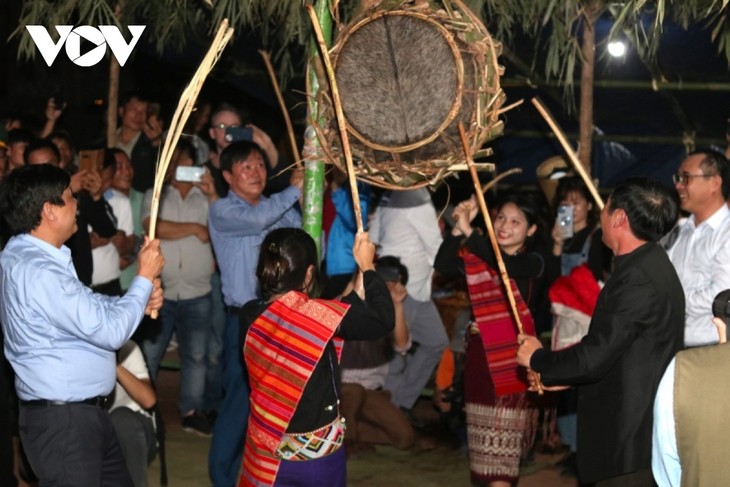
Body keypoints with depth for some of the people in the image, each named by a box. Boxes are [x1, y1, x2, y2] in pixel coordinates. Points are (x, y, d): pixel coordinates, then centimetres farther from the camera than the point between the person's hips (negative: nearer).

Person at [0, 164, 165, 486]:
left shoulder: (28, 254, 9)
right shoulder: (37, 271, -26)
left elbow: (87, 305, 17)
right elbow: (111, 331, -24)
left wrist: (141, 300, 0)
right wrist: (144, 278, -10)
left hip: (83, 411, 11)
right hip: (63, 420, -11)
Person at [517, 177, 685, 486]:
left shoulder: (638, 278, -22)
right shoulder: (649, 265, 11)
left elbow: (596, 355, -22)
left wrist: (538, 359, -5)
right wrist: (560, 377, 15)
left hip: (631, 440, -10)